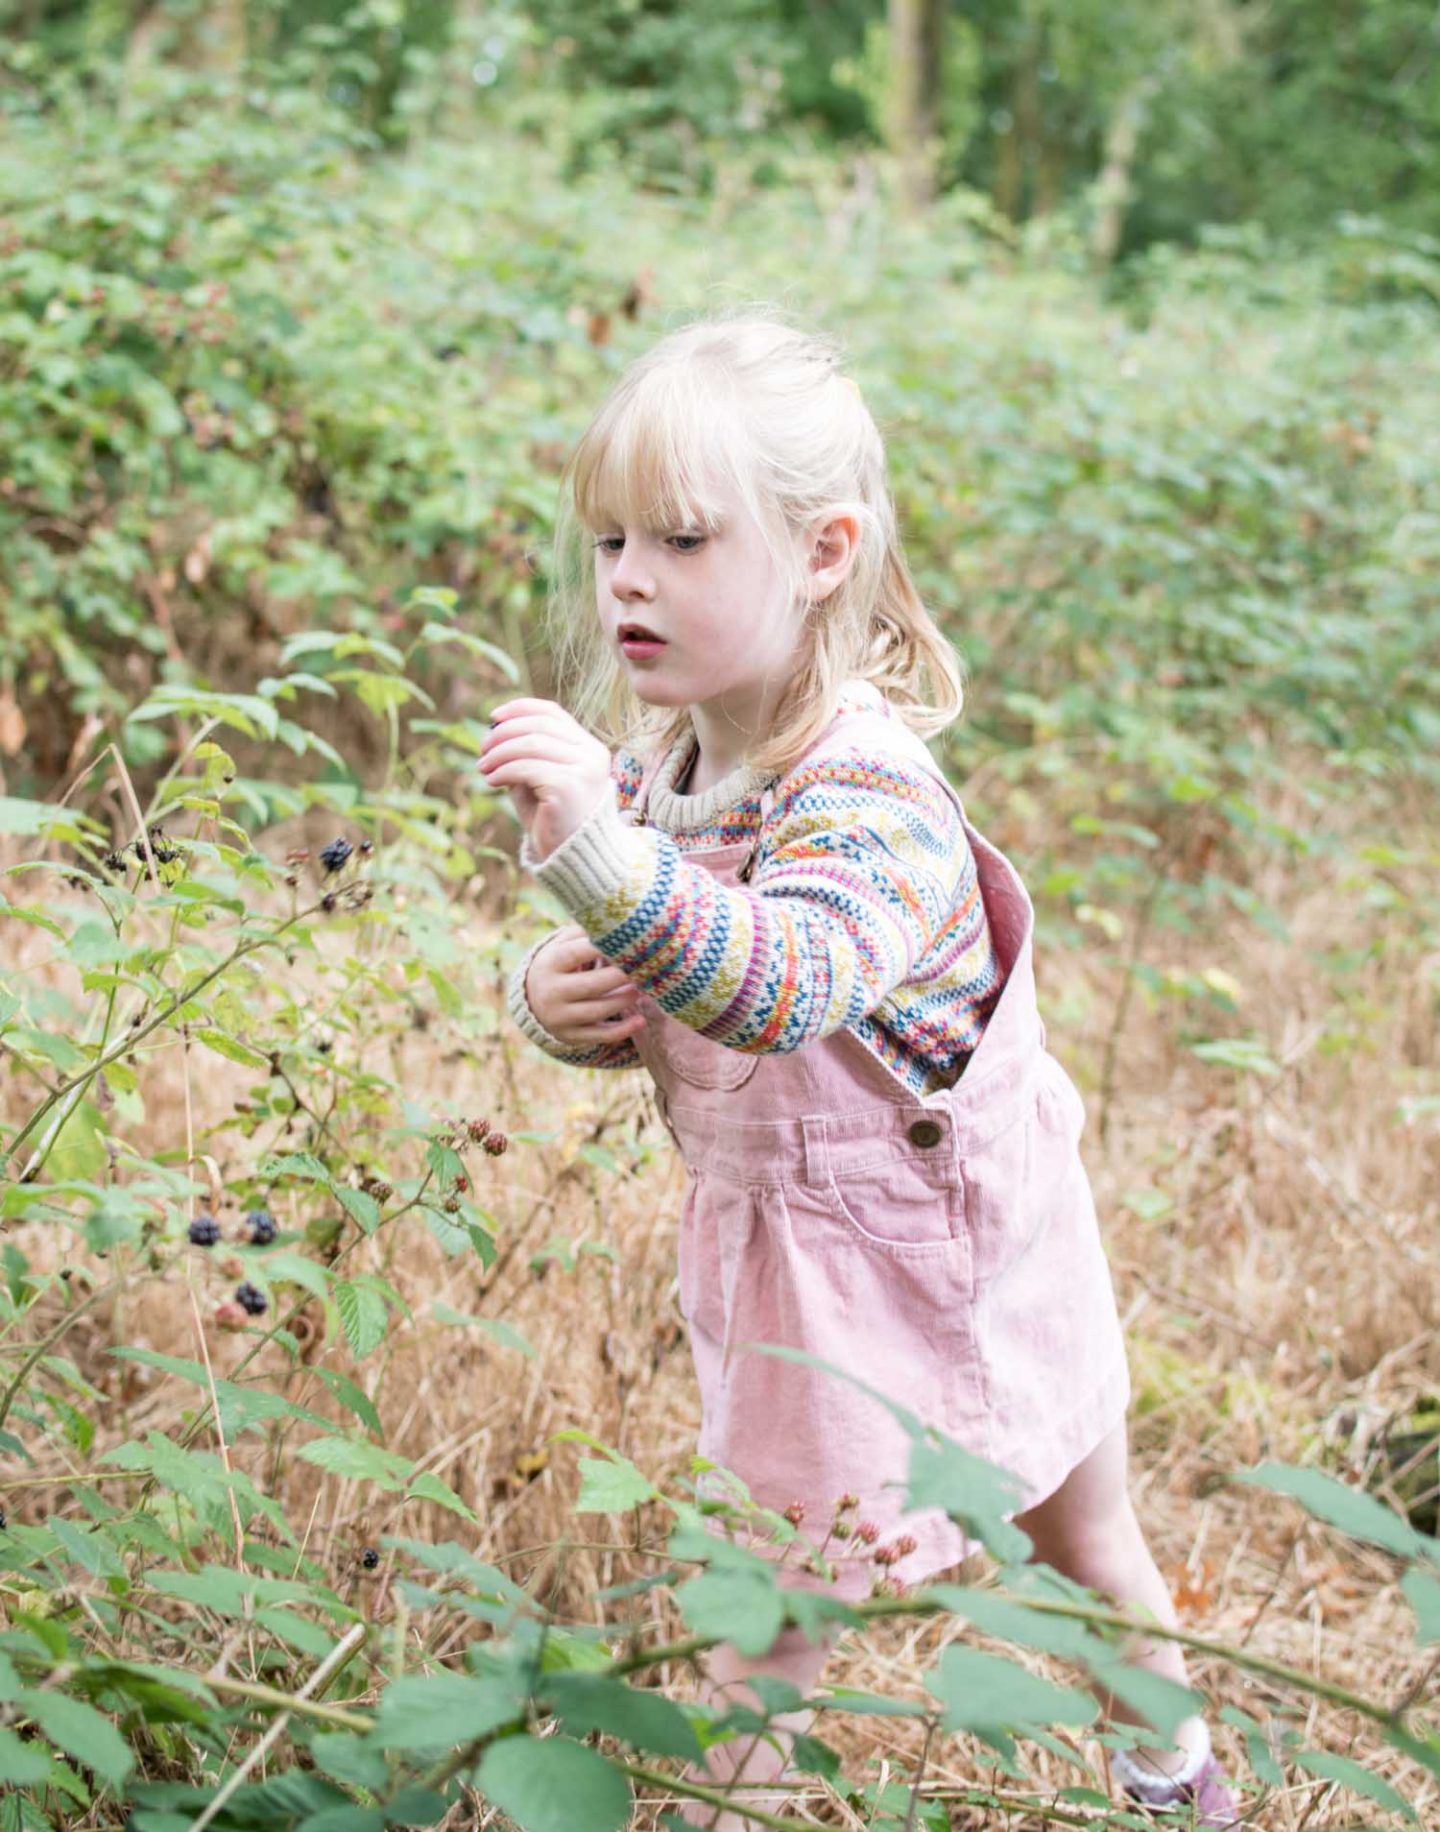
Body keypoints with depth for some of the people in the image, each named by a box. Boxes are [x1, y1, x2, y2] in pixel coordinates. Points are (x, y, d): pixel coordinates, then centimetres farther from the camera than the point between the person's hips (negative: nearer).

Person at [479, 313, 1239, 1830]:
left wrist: (601, 858, -62)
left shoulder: (873, 795, -29)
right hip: (769, 1245, 5)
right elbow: (618, 984, 8)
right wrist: (552, 998, -16)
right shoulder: (650, 767, -5)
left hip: (931, 1262, -5)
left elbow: (793, 981, -48)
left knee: (1085, 1544, 19)